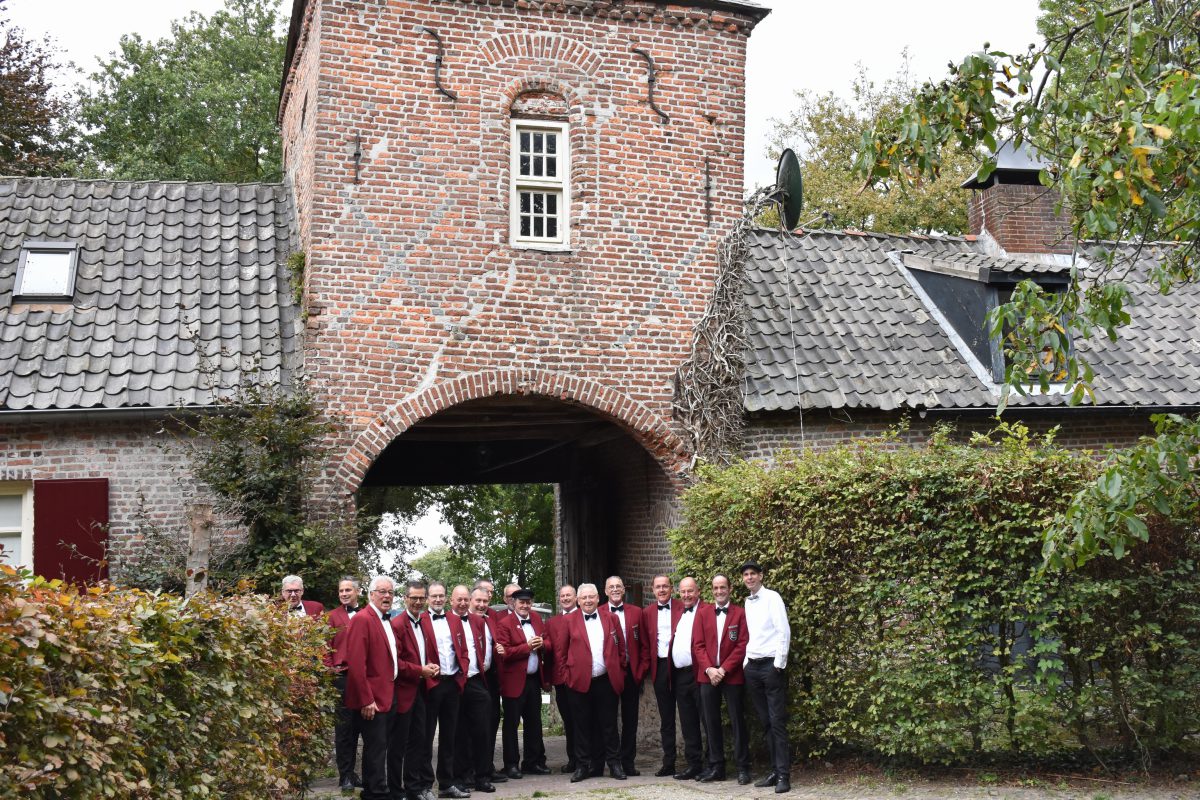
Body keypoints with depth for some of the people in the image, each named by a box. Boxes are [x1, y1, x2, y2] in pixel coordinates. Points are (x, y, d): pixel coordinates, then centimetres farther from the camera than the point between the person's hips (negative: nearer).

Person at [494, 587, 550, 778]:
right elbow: (504, 653, -16)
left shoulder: (537, 619, 10)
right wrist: (527, 646, -21)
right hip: (514, 681, -6)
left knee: (534, 722, 13)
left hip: (534, 678, 6)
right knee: (511, 723, 3)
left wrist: (541, 644, -9)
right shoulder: (504, 624, -9)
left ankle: (534, 762, 23)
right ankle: (511, 764, 11)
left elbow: (548, 644, 14)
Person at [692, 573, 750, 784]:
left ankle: (742, 768, 7)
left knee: (737, 721, 1)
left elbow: (742, 646, -6)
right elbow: (698, 644, 4)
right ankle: (716, 767, 14)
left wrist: (724, 669, -12)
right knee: (711, 722, 6)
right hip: (707, 675, 3)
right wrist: (709, 669, -9)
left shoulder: (740, 614, 0)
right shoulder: (703, 613, 9)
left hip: (732, 676, -3)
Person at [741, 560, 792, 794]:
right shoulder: (747, 602, 13)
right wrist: (747, 662, 7)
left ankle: (784, 775, -4)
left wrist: (779, 664, -14)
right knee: (765, 723, 9)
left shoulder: (772, 597, -5)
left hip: (771, 665, -6)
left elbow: (784, 631, -10)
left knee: (777, 722, -6)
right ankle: (774, 771, 14)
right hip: (752, 667, 6)